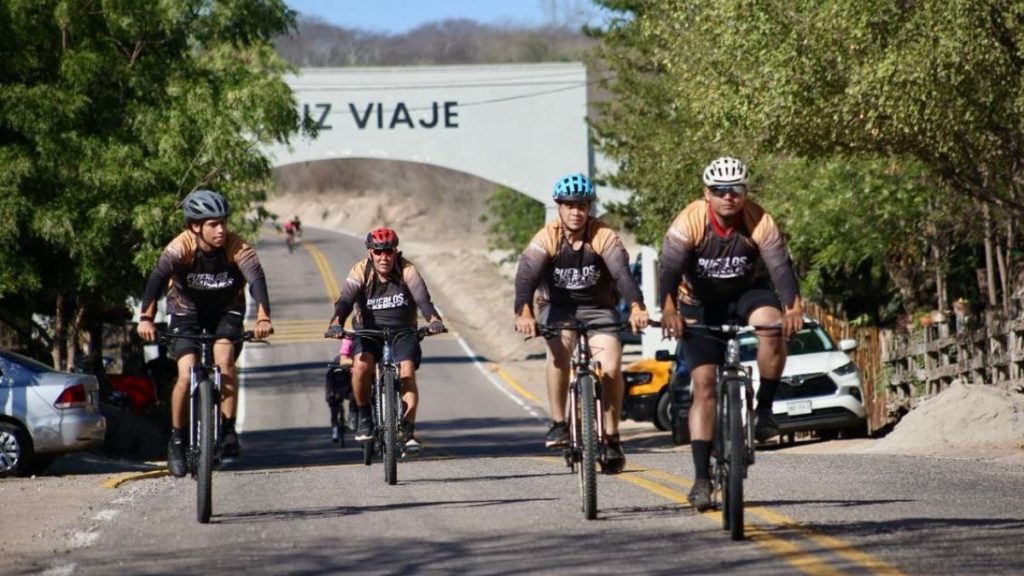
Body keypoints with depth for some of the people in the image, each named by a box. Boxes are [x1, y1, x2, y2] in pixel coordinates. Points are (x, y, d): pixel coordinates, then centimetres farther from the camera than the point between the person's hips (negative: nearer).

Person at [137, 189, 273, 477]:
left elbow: (257, 279, -40)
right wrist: (146, 318, -56)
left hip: (226, 310, 0)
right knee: (186, 376, -14)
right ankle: (177, 440, 5)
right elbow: (158, 278, -41)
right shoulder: (181, 247, -28)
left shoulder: (237, 247, -26)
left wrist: (263, 317, -57)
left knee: (224, 359, -25)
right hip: (187, 310, 0)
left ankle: (229, 431, -13)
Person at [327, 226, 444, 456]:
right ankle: (364, 417, -9)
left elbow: (422, 297, -24)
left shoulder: (407, 271, -10)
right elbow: (346, 299, -23)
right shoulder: (360, 272, -10)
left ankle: (408, 432, -19)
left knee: (407, 371, -24)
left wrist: (433, 319, -45)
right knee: (361, 364, -30)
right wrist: (336, 322, -44)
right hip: (369, 332, 0)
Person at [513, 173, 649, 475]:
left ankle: (612, 438, -1)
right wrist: (524, 313, -47)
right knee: (559, 348, -31)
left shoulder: (604, 236, -17)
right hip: (559, 307, 0)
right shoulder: (547, 237, -16)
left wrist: (636, 307, -49)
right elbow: (526, 275, -29)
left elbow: (622, 272, -31)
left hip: (599, 308, 0)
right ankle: (558, 424, -18)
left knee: (611, 367, -18)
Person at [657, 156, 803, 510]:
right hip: (701, 304, -1)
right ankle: (702, 477, -6)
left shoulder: (759, 222, -21)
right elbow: (670, 268, -34)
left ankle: (764, 409, -14)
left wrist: (793, 307, -48)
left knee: (772, 326, -33)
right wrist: (669, 309, -52)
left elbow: (780, 266, -30)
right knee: (704, 386, -9)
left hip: (747, 292, 1)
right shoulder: (690, 221, -24)